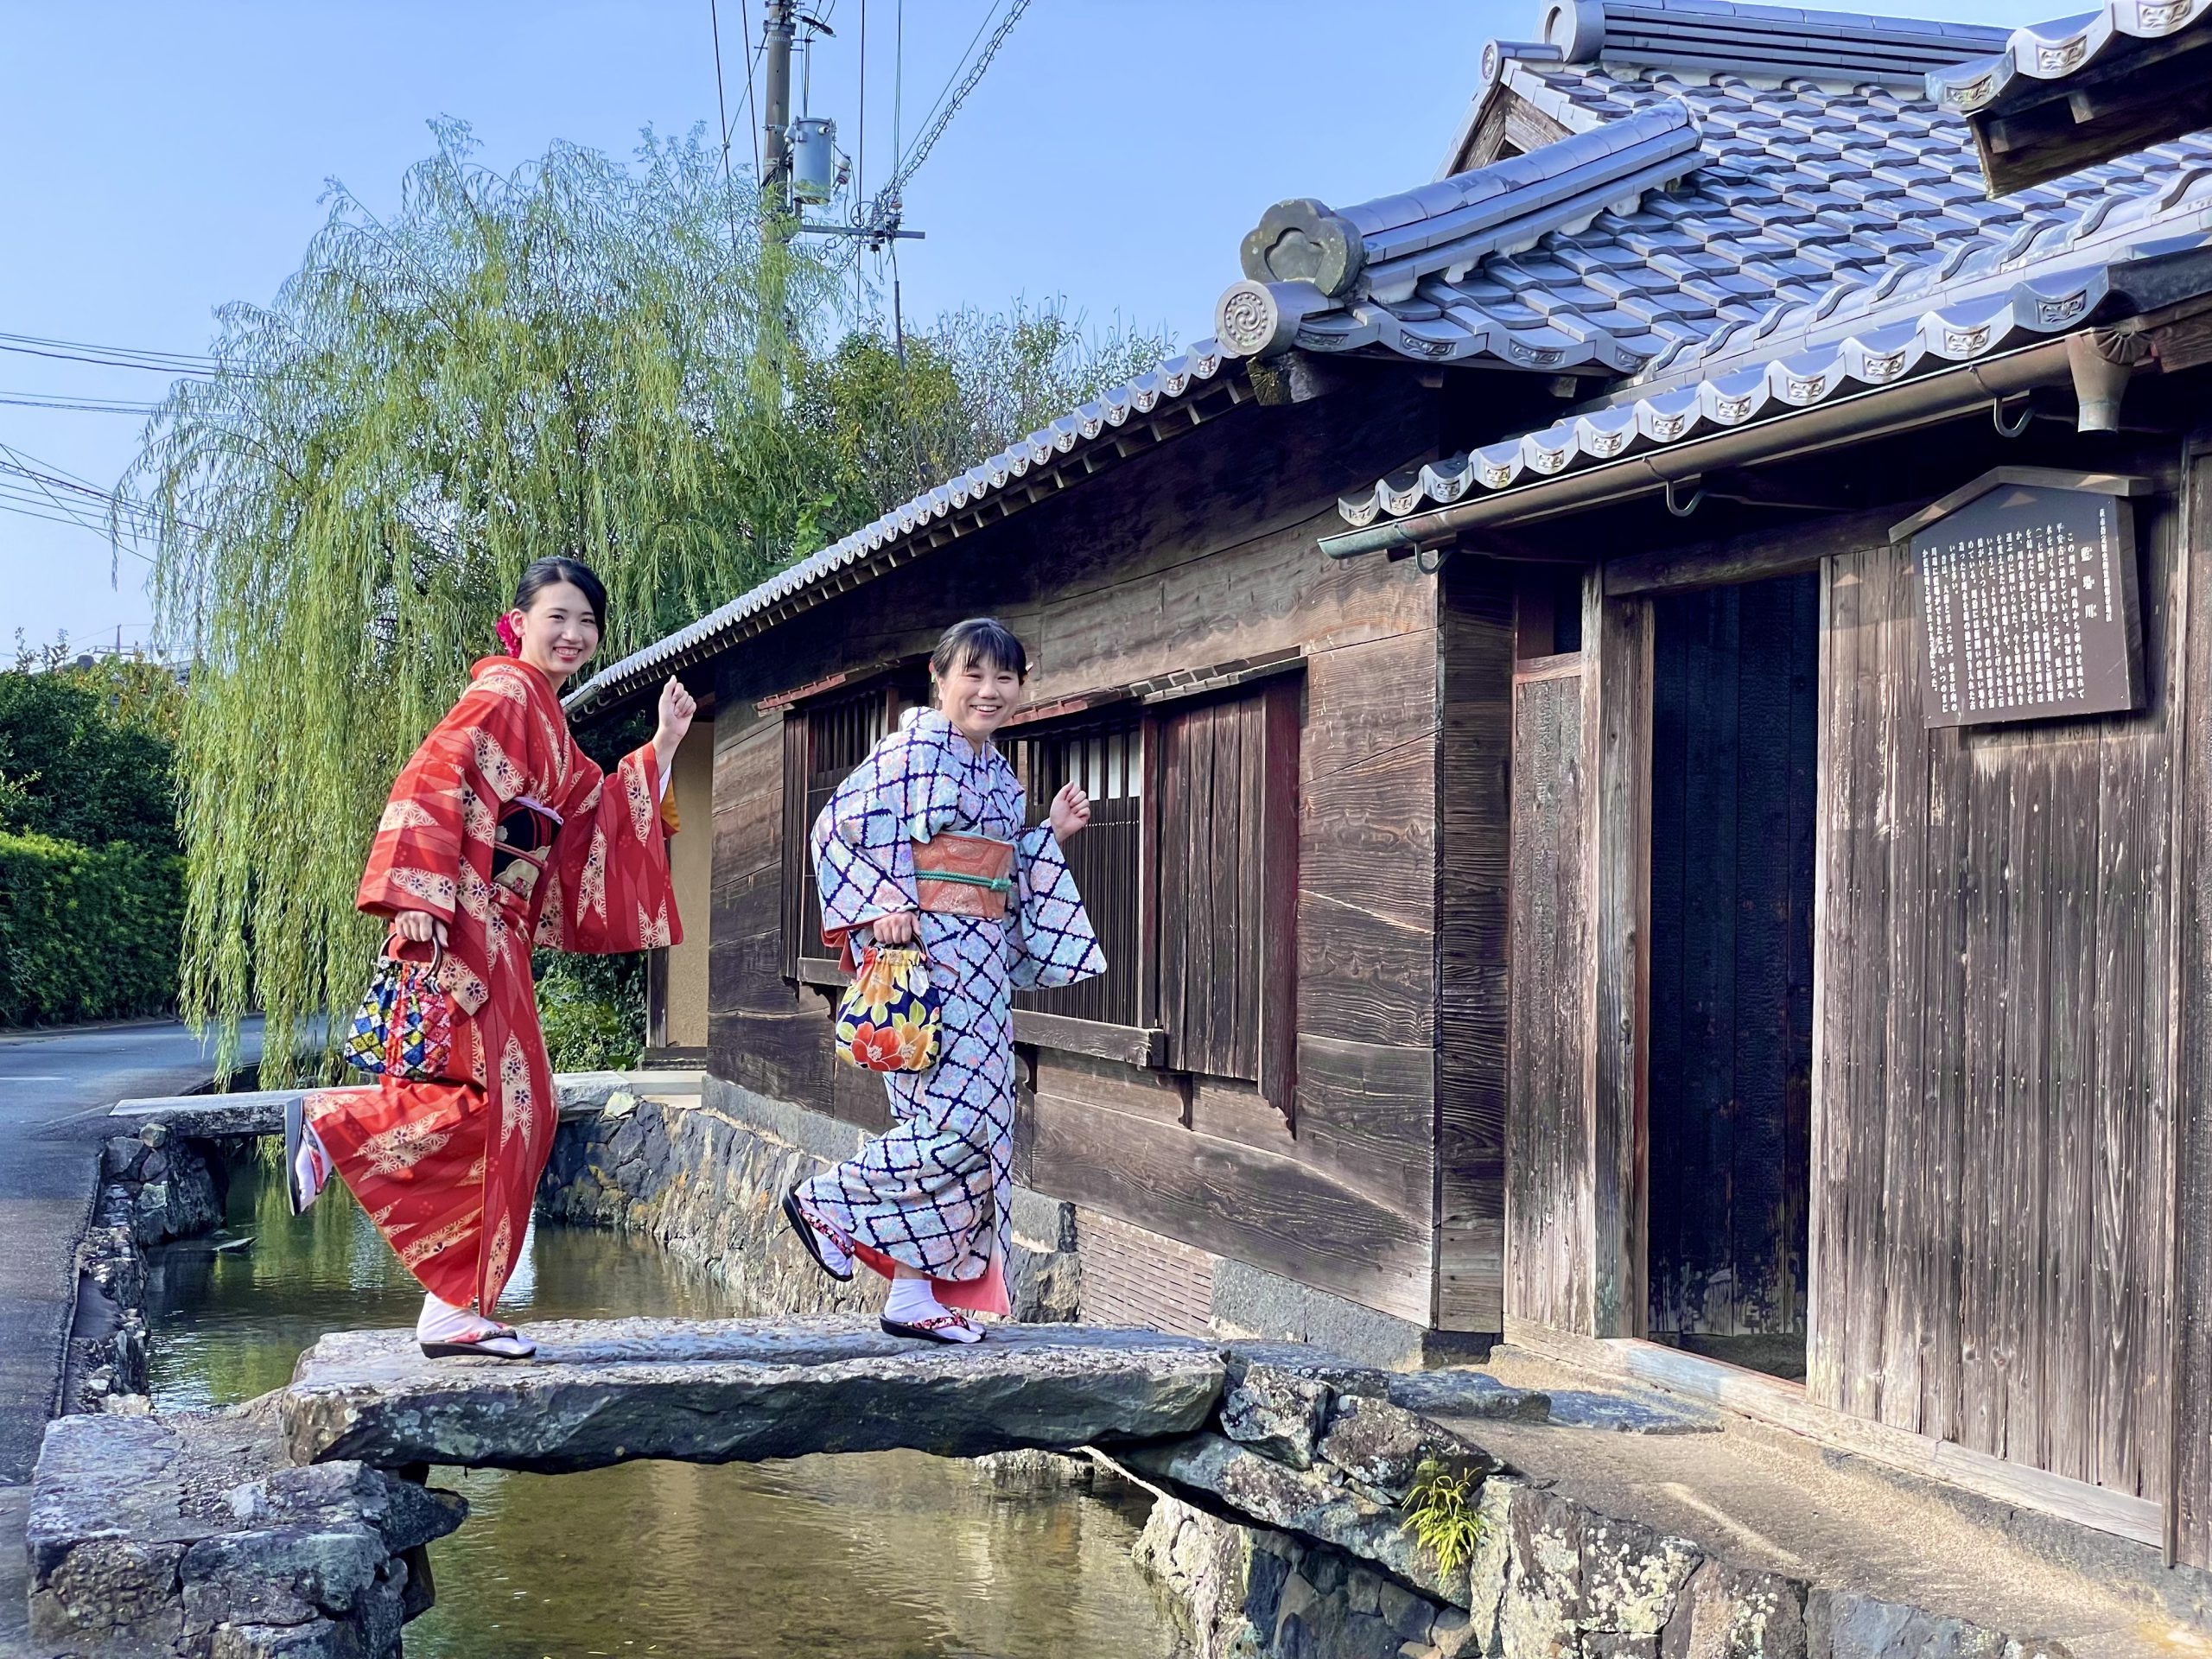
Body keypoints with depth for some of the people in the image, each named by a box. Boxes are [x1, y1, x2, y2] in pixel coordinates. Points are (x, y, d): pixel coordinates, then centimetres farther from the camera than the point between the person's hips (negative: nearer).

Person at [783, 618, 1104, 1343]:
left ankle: (915, 1296, 9)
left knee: (976, 1124, 5)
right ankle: (827, 1202, 3)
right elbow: (839, 828, -12)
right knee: (959, 1117, -16)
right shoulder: (913, 751, -7)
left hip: (982, 965, 9)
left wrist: (1051, 836, 14)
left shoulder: (998, 774, 18)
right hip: (925, 956, -9)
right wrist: (883, 908, -21)